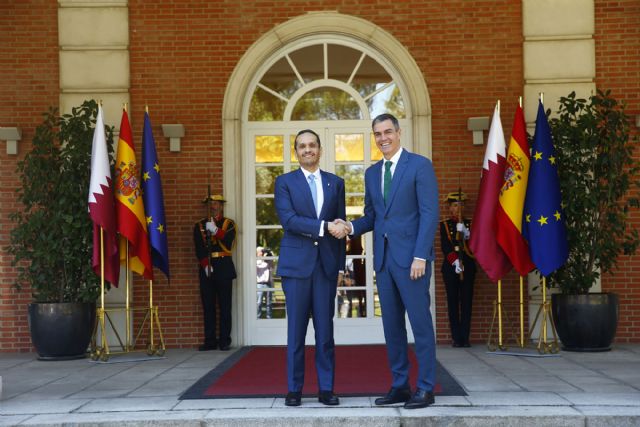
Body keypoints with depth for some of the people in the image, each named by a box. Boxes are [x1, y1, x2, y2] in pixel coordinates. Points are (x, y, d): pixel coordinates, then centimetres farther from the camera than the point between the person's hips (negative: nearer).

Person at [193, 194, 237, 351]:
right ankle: (210, 341, 5)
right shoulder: (199, 226, 13)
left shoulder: (229, 224, 9)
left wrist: (215, 230, -22)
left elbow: (228, 241, -10)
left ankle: (224, 341, 0)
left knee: (225, 306, -3)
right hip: (205, 268, 2)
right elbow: (199, 249, 2)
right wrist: (206, 265, -11)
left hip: (223, 268, -2)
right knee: (208, 306, 1)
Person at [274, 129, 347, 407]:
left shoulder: (335, 183, 13)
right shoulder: (285, 182, 5)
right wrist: (324, 226, -18)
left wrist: (340, 264, 7)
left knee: (325, 329, 4)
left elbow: (339, 225, 12)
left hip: (327, 264, 2)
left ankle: (326, 388, 10)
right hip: (296, 264, -2)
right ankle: (294, 389, 8)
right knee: (296, 330, 1)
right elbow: (288, 219, -10)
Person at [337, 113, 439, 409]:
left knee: (420, 322, -2)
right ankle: (399, 385, 17)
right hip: (383, 257, 6)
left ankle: (425, 388, 5)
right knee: (392, 325, 9)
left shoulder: (419, 165, -4)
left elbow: (429, 213, -10)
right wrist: (351, 227, -2)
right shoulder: (372, 173, 16)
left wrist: (420, 256, -17)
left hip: (411, 256, -6)